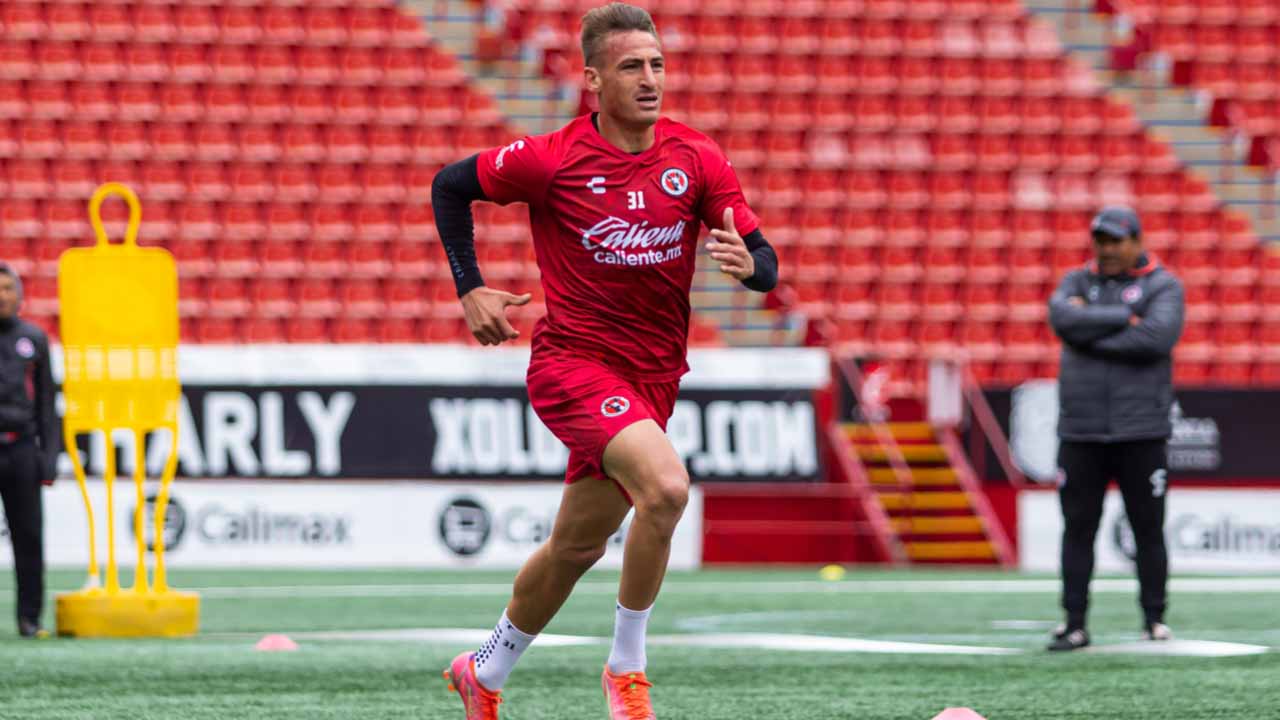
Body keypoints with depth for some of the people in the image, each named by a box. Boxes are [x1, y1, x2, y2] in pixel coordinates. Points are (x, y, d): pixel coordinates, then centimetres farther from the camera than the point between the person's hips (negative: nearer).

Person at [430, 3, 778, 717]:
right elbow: (450, 185, 5)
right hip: (574, 361, -5)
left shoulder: (696, 158, -1)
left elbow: (766, 264, 0)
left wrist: (748, 261, -24)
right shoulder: (553, 160, -10)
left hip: (653, 376, 5)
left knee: (577, 546, 15)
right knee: (666, 485, -29)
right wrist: (471, 289, -3)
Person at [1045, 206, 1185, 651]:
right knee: (1078, 528, 1)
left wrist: (1089, 330, -11)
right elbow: (1062, 318, -9)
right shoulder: (1078, 282, 13)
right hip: (1080, 431, 3)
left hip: (1141, 432, -2)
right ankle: (1074, 626, 3)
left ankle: (1155, 622, 10)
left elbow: (1158, 336, -17)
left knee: (1148, 529, 1)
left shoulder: (1163, 287, 3)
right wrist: (1124, 318, -13)